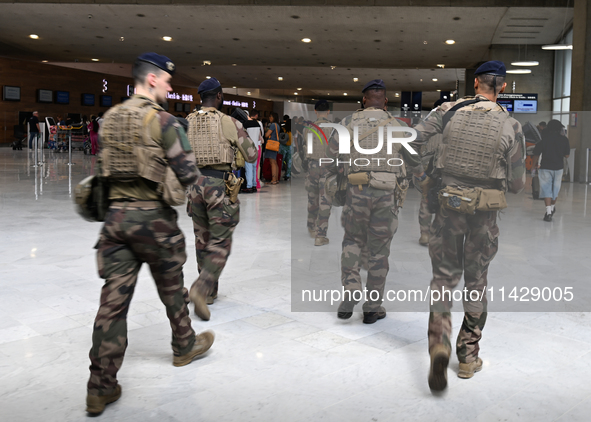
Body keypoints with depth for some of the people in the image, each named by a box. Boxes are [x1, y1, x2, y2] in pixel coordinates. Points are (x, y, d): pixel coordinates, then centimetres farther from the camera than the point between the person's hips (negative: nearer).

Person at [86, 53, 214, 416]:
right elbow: (188, 173, -12)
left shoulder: (109, 119, 10)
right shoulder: (162, 120, -10)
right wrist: (175, 185, 9)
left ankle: (101, 387, 7)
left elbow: (106, 165, 16)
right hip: (153, 217, -5)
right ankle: (185, 347, 38)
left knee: (114, 298, 4)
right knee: (172, 287, 16)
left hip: (116, 215, 5)